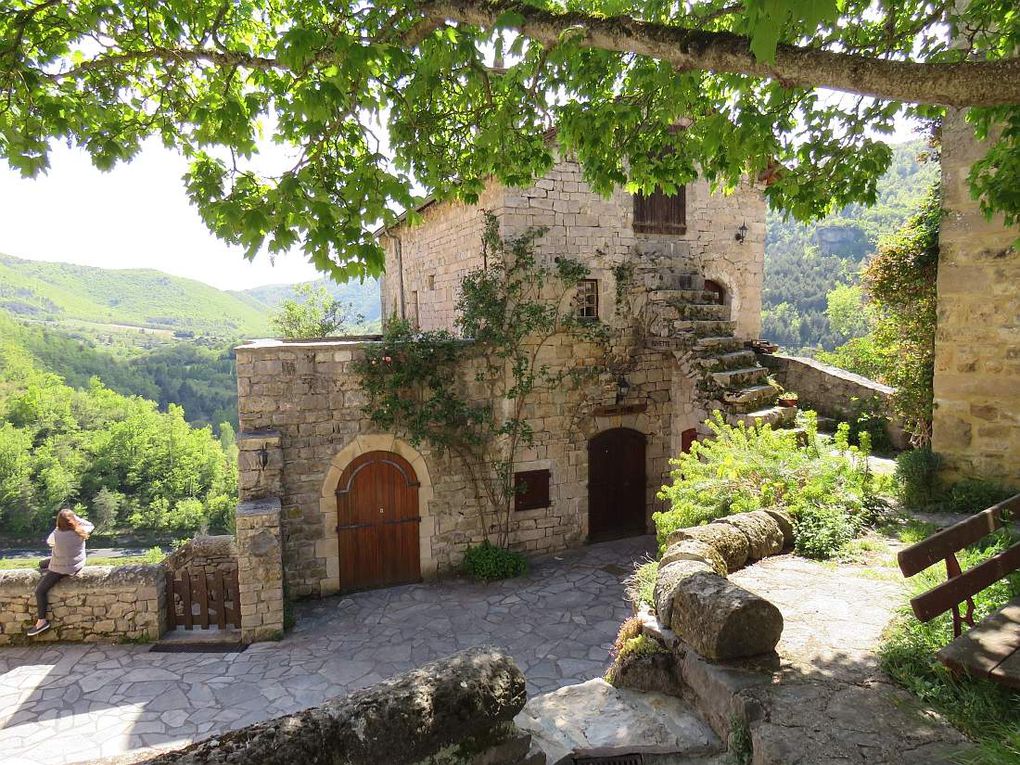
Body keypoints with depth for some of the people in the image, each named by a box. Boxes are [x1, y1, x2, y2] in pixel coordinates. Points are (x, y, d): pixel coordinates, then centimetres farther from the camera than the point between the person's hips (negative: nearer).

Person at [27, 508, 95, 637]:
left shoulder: (57, 534, -27)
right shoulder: (80, 531, -16)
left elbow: (49, 541, -3)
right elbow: (91, 526, 8)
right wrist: (77, 518, 3)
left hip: (63, 568, -7)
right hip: (78, 564, 7)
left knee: (40, 591, 1)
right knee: (42, 564, 28)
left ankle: (42, 621, 1)